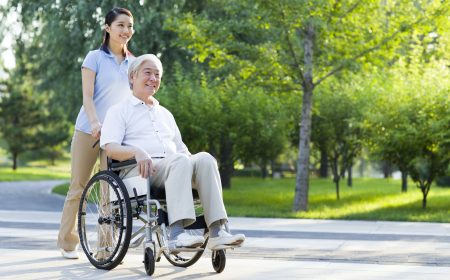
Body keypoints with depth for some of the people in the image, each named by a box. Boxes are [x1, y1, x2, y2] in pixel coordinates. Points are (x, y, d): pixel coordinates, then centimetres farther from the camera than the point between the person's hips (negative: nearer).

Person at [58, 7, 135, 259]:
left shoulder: (133, 63, 11)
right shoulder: (95, 57, -1)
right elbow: (87, 96, -9)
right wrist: (95, 123, -25)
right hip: (89, 131, -3)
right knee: (79, 188, 4)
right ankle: (67, 242, 16)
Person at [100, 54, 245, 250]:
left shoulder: (165, 114, 33)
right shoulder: (119, 111, 14)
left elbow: (181, 149, 30)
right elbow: (110, 147, -2)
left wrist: (193, 161, 5)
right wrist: (136, 152, -23)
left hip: (171, 168, 5)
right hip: (139, 171, -5)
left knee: (205, 159, -27)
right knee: (180, 161, -36)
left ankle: (216, 233, -39)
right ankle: (176, 235, -51)